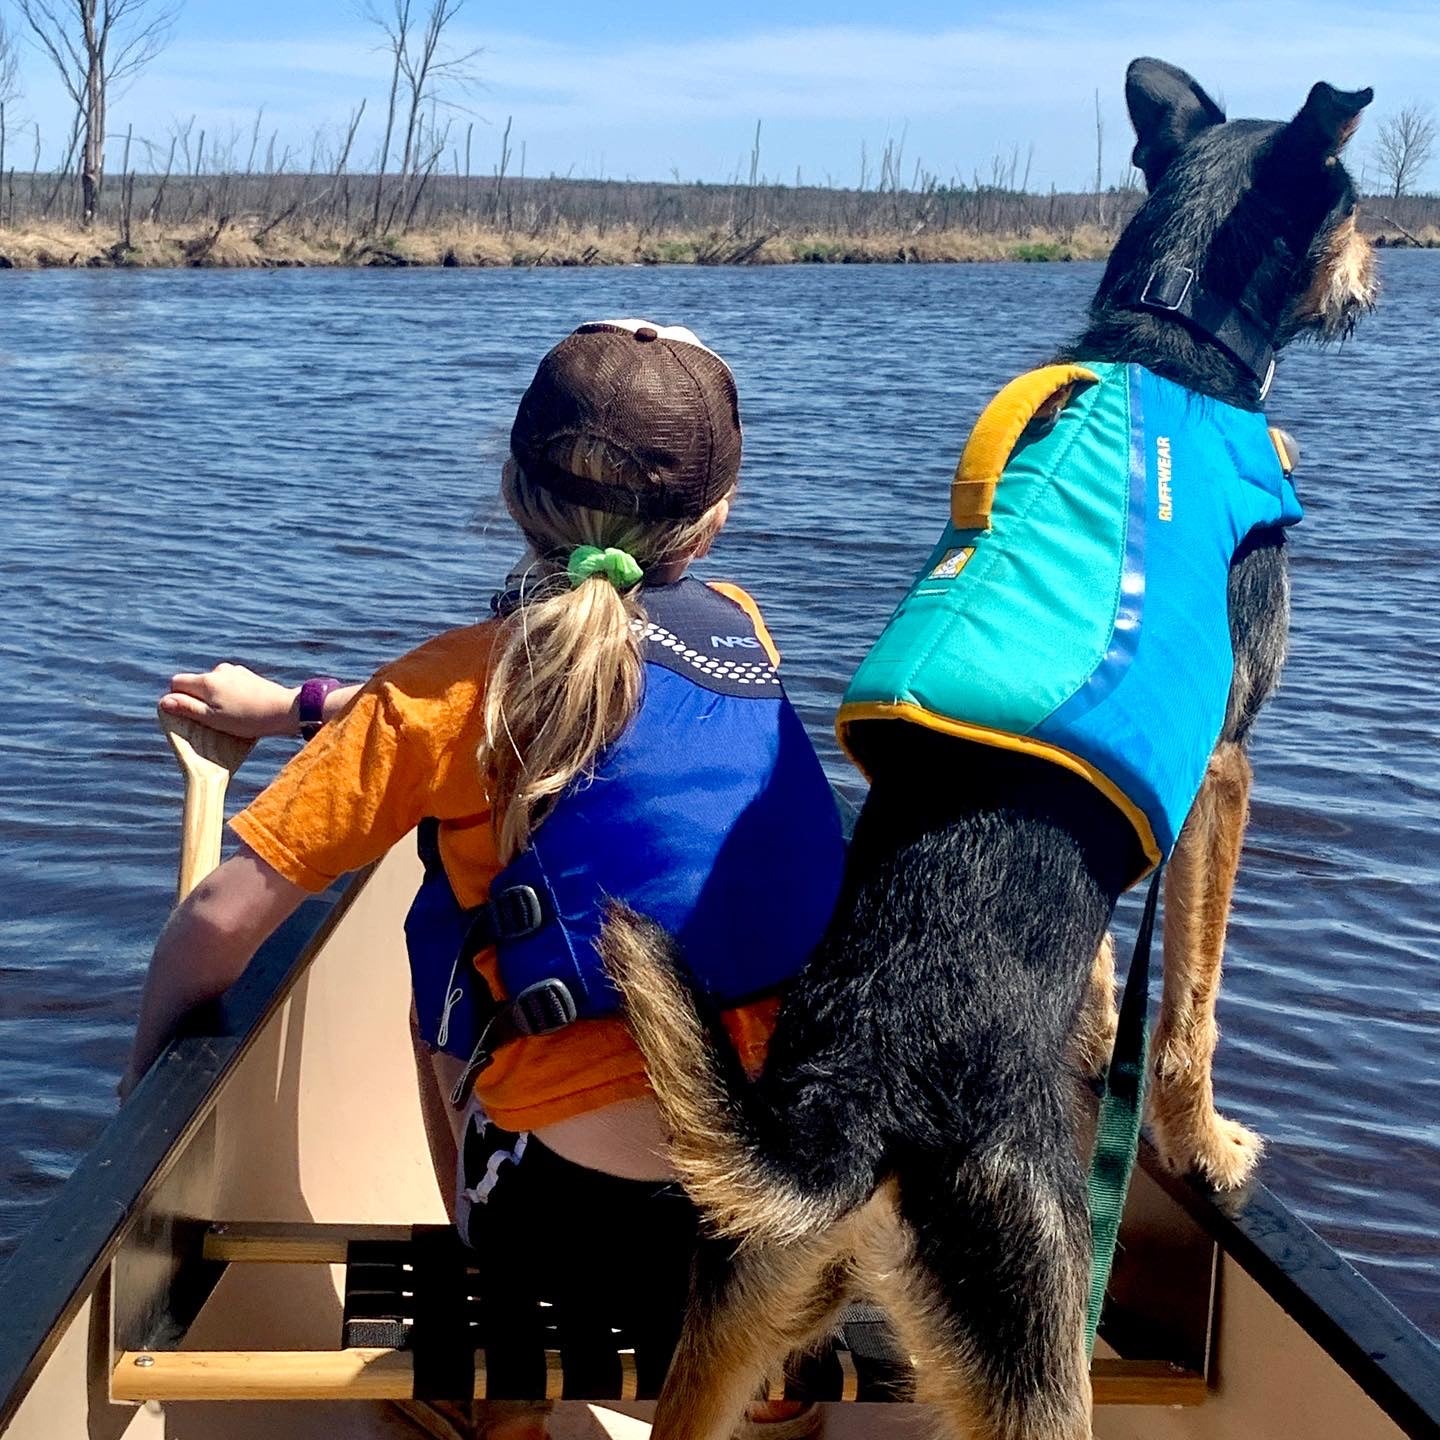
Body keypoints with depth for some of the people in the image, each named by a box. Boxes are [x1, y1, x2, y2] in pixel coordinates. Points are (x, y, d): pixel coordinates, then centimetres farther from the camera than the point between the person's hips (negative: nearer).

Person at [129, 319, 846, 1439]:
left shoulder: (457, 685, -6)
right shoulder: (741, 628, 7)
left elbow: (226, 919, -8)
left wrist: (147, 1075, 11)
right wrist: (306, 707, 27)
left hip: (592, 1168, -4)